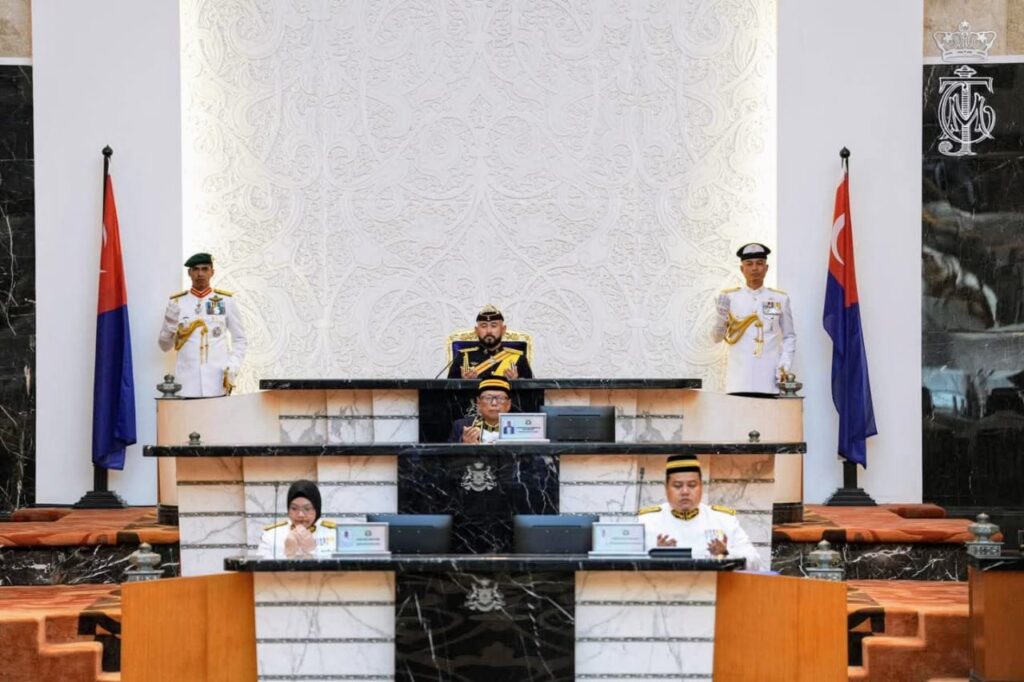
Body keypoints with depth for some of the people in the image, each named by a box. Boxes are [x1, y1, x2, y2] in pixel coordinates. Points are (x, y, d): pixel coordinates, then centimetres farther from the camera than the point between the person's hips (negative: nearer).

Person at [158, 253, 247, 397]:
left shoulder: (226, 300, 6)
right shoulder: (177, 302, 6)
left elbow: (239, 339, 10)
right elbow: (164, 345, 11)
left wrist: (232, 370, -2)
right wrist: (171, 331, -10)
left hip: (218, 384, 0)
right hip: (187, 385, 0)